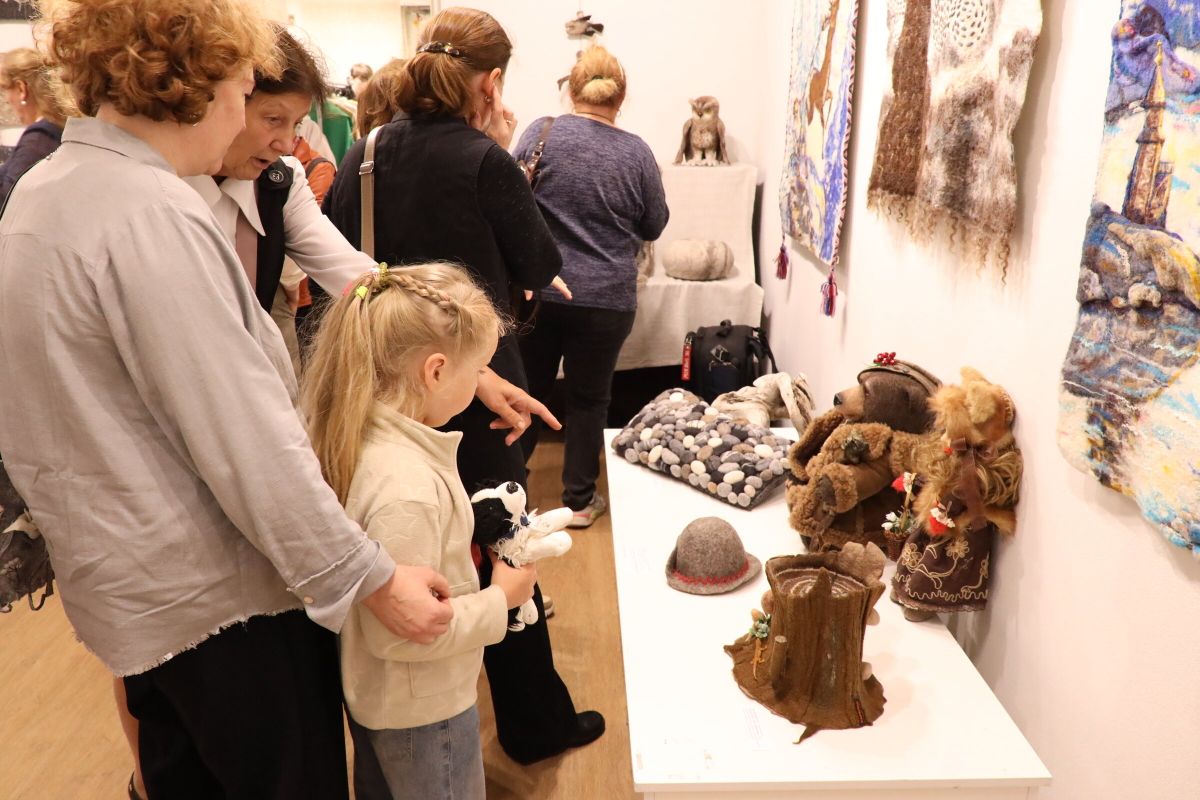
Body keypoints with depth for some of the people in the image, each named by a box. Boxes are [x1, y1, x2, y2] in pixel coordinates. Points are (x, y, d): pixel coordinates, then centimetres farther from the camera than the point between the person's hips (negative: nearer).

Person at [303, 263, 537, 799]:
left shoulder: (363, 434, -10)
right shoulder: (407, 488, -37)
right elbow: (397, 632, -30)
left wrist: (463, 540, -1)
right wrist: (499, 600, -20)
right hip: (421, 712, -8)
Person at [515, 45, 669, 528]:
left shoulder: (541, 133, -5)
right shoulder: (636, 152, -3)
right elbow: (654, 226, 7)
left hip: (537, 290, 1)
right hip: (606, 299, 0)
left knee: (529, 389, 15)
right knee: (589, 398, 12)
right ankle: (579, 500, 20)